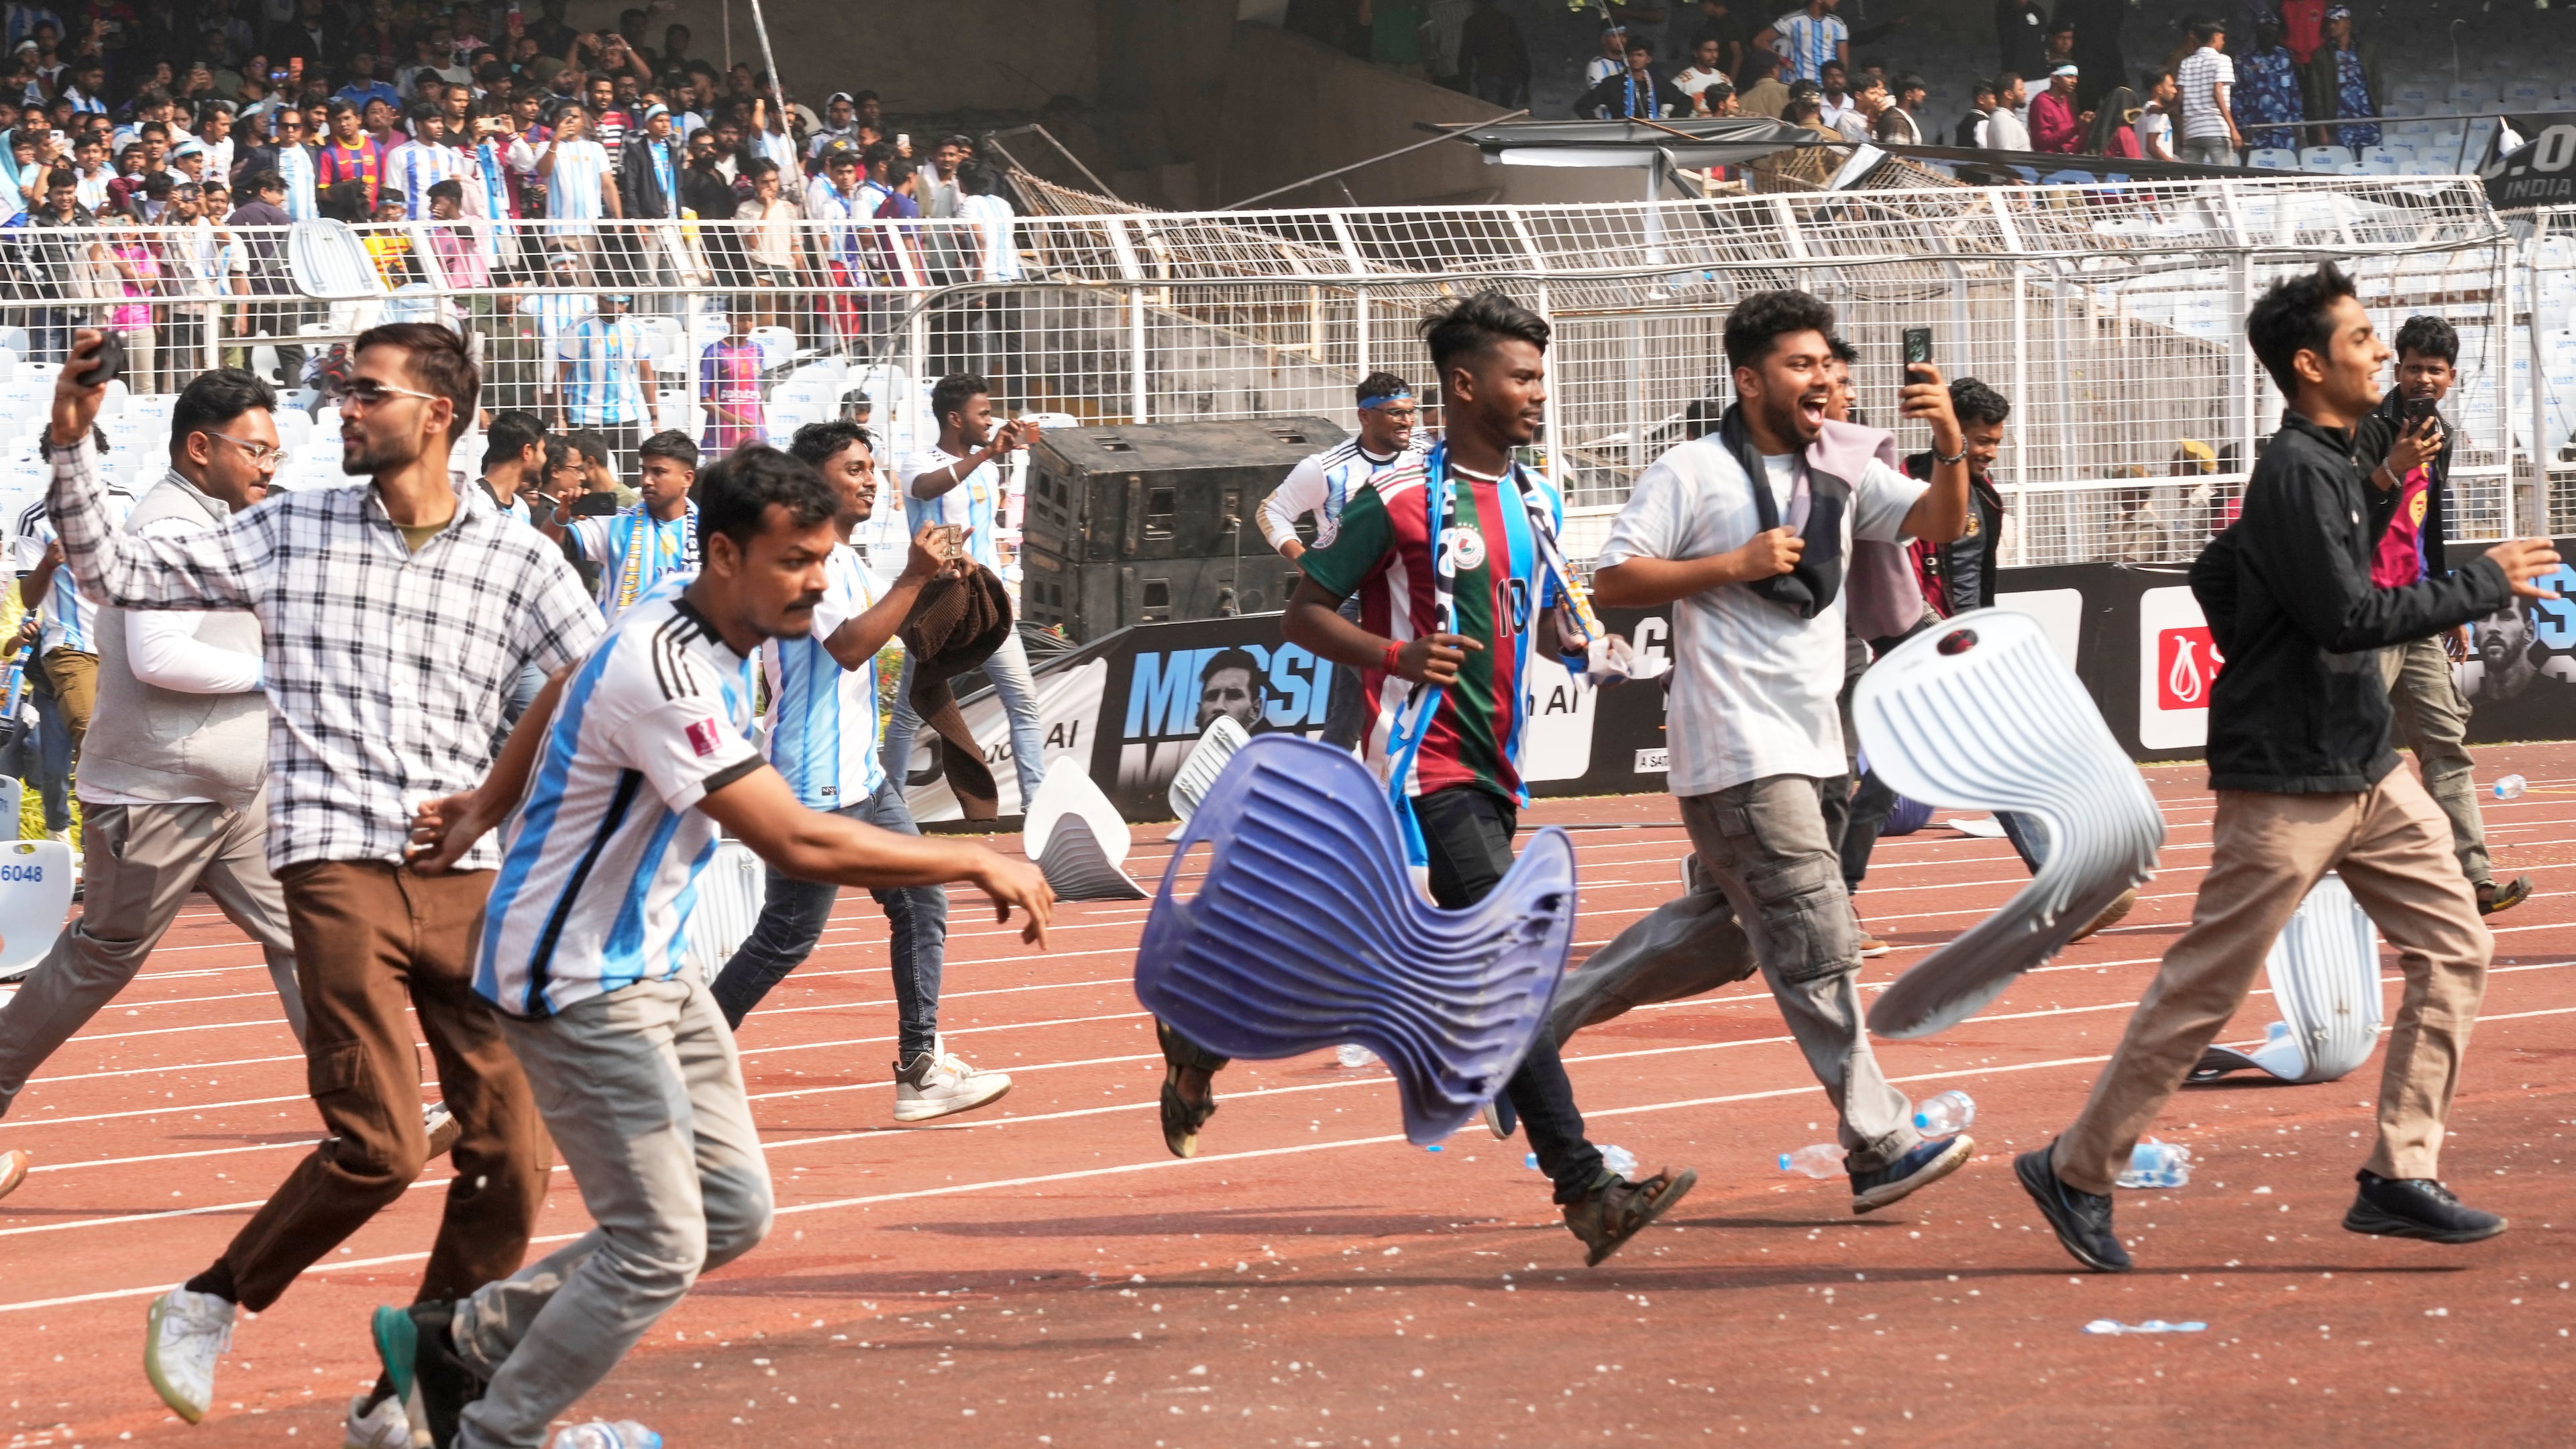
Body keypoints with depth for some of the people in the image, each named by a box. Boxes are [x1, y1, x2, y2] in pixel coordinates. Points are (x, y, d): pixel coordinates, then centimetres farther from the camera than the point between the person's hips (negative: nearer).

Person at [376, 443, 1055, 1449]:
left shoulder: (702, 631, 3)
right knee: (658, 1248, -9)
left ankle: (460, 1341, 20)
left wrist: (489, 807, 29)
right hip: (577, 986, -10)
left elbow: (563, 696, 22)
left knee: (732, 1214, 9)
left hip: (652, 970, 10)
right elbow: (797, 844, -33)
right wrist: (976, 864, -27)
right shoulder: (664, 672, -28)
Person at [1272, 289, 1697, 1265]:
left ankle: (1202, 1041, 34)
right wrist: (1395, 654, -23)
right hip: (1427, 769, -9)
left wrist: (1574, 634, 1)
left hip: (1491, 770, 9)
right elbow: (1304, 615, -6)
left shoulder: (1535, 504, 13)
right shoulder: (1401, 500, -10)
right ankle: (1586, 1191, -19)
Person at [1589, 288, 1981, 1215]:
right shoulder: (1692, 474, -5)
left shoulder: (1842, 476, 14)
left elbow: (1939, 526, 4)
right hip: (1740, 753, -8)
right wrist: (1736, 563, -15)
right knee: (1819, 947, -11)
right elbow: (1614, 580, -8)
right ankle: (1882, 1145, -13)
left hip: (1814, 747, 8)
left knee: (1722, 933, 13)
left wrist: (1950, 445, -14)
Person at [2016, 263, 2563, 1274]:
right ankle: (2076, 1172, 9)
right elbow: (2345, 616, -24)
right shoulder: (2295, 472, -18)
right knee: (2207, 985, -2)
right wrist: (2487, 585, -18)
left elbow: (2216, 573, 20)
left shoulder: (2331, 467, 12)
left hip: (2364, 769, 9)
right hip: (2287, 781, -9)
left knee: (2454, 947, 3)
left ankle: (2400, 1176, 5)